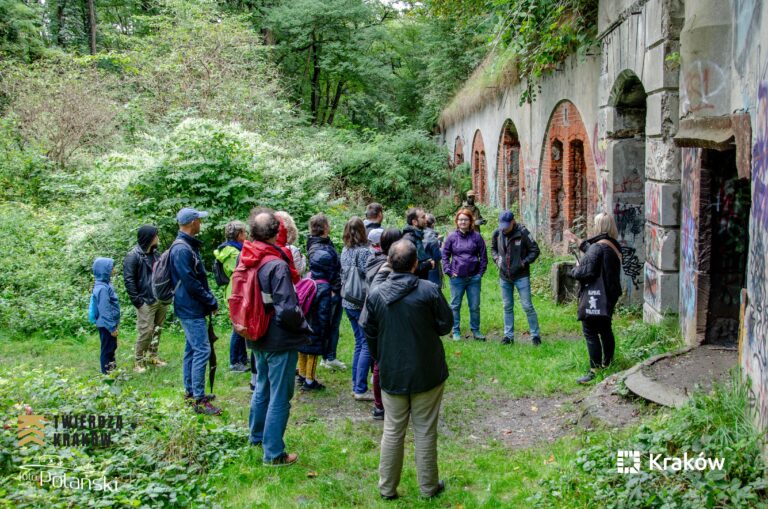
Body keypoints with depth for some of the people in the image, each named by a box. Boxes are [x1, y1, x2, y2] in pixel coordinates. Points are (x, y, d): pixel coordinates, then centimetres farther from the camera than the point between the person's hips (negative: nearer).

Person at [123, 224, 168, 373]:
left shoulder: (154, 253, 13)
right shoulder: (133, 256, -10)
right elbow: (128, 280, -12)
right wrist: (136, 300, -15)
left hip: (161, 300, 7)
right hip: (146, 301, -7)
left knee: (157, 330, 13)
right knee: (146, 331, -8)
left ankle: (153, 355, 26)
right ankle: (139, 361, 4)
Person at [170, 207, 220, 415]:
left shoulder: (188, 246, 14)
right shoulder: (182, 249, -19)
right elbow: (190, 282, -22)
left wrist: (209, 299, 10)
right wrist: (211, 301, -14)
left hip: (190, 307, 11)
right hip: (191, 309, -11)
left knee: (192, 349, 16)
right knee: (202, 351, -10)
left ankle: (190, 391, 26)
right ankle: (199, 400, -8)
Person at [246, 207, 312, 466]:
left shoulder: (246, 261, -1)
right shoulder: (277, 265, -25)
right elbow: (287, 311, -26)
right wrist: (304, 327, -8)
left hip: (258, 338, 8)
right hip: (279, 340, -8)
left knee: (262, 387, 26)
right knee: (279, 397, 4)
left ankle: (257, 435, 42)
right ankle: (273, 453, 12)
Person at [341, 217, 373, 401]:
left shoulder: (345, 251, 7)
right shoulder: (364, 252, -17)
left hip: (347, 303, 8)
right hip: (362, 303, -8)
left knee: (359, 343, 17)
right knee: (367, 345, -1)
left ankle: (356, 385, 21)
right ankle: (360, 389, 0)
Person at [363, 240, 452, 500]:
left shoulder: (375, 295, -7)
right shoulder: (429, 291, -16)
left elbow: (370, 335, 3)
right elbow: (446, 325, -5)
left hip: (392, 375, 2)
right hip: (427, 373, -2)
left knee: (392, 431, 14)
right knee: (425, 431, 11)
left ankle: (387, 488, 23)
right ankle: (428, 486, 23)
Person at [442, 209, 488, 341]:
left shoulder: (476, 236, 0)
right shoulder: (452, 237, -1)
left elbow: (483, 256, 5)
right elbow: (445, 255, 5)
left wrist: (481, 272, -1)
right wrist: (449, 271, -2)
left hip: (474, 277, 1)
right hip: (457, 278, 0)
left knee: (475, 306, 9)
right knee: (455, 305, 7)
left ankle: (475, 330, 22)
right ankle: (456, 331, 18)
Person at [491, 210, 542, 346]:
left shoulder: (522, 233, -14)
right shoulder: (497, 233, -1)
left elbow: (535, 250, -6)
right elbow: (493, 248, 19)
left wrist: (524, 262, -14)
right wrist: (497, 259, 2)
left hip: (521, 276, -4)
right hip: (504, 277, 4)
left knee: (527, 306, -1)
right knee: (507, 307, 12)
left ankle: (535, 335, 10)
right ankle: (508, 335, 21)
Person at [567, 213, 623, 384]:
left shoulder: (597, 247, -22)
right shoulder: (614, 245, 8)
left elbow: (587, 272, -27)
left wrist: (575, 270, -7)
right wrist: (578, 241, 33)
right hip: (610, 295, 9)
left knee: (590, 332, -4)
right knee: (605, 329, 22)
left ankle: (595, 371, -6)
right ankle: (607, 363, 36)